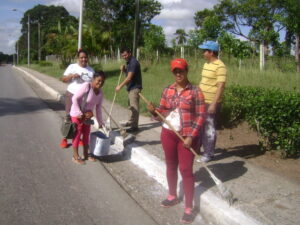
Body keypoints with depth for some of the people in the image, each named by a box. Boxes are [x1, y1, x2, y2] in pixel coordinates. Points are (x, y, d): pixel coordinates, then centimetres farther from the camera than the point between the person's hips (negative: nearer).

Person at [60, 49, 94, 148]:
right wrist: (72, 76, -19)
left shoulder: (91, 70, 6)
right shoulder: (72, 67, -1)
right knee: (69, 117, 3)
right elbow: (63, 79, -1)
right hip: (71, 95, -2)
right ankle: (65, 138, 14)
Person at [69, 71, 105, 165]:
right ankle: (75, 156, 16)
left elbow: (98, 108, 7)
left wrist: (100, 122, 10)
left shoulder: (100, 93, -2)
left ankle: (86, 154, 29)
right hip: (77, 115, -7)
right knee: (77, 135, 2)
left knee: (86, 134, 15)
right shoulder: (86, 86, -24)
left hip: (87, 116, 7)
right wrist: (79, 114, -25)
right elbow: (75, 99, -24)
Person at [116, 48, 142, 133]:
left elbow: (129, 77, -23)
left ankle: (135, 126, -8)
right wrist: (124, 69, 2)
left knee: (134, 106, -9)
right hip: (131, 87, 10)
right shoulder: (129, 62, 13)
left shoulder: (134, 62, -18)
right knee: (131, 105, 17)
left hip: (135, 87, -10)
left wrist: (120, 86, -21)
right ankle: (131, 121, 28)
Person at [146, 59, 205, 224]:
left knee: (186, 170, -2)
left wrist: (191, 136, -16)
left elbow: (201, 116, -10)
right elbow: (162, 111, 7)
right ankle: (172, 196, 38)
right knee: (170, 166, 17)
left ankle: (189, 208, 8)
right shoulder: (167, 90, 4)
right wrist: (153, 110, -15)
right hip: (168, 133, 5)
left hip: (187, 136, -5)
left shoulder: (195, 91, -9)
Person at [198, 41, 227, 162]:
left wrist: (214, 104, -23)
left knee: (209, 128, 3)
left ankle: (209, 154, 16)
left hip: (211, 103, -8)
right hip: (201, 101, 8)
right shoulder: (206, 64, 11)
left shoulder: (220, 66, -16)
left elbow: (221, 86, -20)